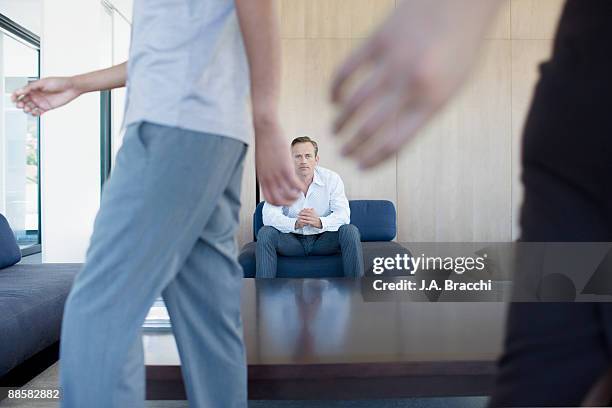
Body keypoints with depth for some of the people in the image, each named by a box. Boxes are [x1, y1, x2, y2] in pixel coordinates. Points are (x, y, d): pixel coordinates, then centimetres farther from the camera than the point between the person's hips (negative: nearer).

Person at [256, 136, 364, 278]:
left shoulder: (332, 179, -7)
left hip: (323, 238, 0)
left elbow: (343, 214, -16)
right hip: (291, 239, 0)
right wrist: (295, 224, -38)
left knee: (350, 231, -26)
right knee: (265, 233, -26)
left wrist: (320, 222, -37)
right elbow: (269, 216, -19)